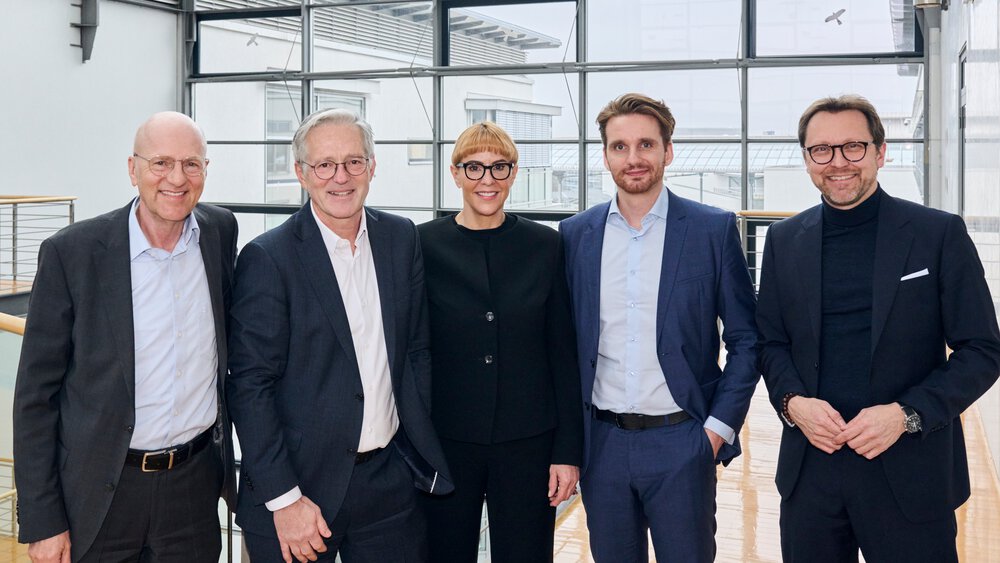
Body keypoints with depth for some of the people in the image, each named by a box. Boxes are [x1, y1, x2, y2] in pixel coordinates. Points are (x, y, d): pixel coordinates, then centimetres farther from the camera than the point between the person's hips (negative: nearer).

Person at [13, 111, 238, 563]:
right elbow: (36, 393, -7)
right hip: (99, 490, -2)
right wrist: (42, 521, -8)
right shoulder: (71, 253, -11)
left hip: (195, 485, 3)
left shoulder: (221, 232, 0)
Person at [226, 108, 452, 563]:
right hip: (301, 480, -4)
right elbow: (250, 385, -12)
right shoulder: (267, 258, -11)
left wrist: (422, 450, 7)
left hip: (390, 479, 4)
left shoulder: (401, 239, 4)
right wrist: (284, 499, -14)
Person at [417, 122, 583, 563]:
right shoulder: (424, 246, -2)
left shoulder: (544, 245, 1)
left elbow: (563, 354, 2)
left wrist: (569, 449, -1)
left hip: (527, 442, 1)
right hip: (446, 441, 0)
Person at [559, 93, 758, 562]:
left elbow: (745, 339, 0)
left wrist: (719, 427, -7)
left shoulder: (714, 229, -3)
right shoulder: (576, 234, 4)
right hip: (602, 444, 2)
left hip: (681, 443, -2)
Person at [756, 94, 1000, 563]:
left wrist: (907, 414, -15)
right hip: (809, 469, 3)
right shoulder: (784, 240, 7)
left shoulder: (940, 233, -3)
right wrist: (792, 401, -8)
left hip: (910, 469, -2)